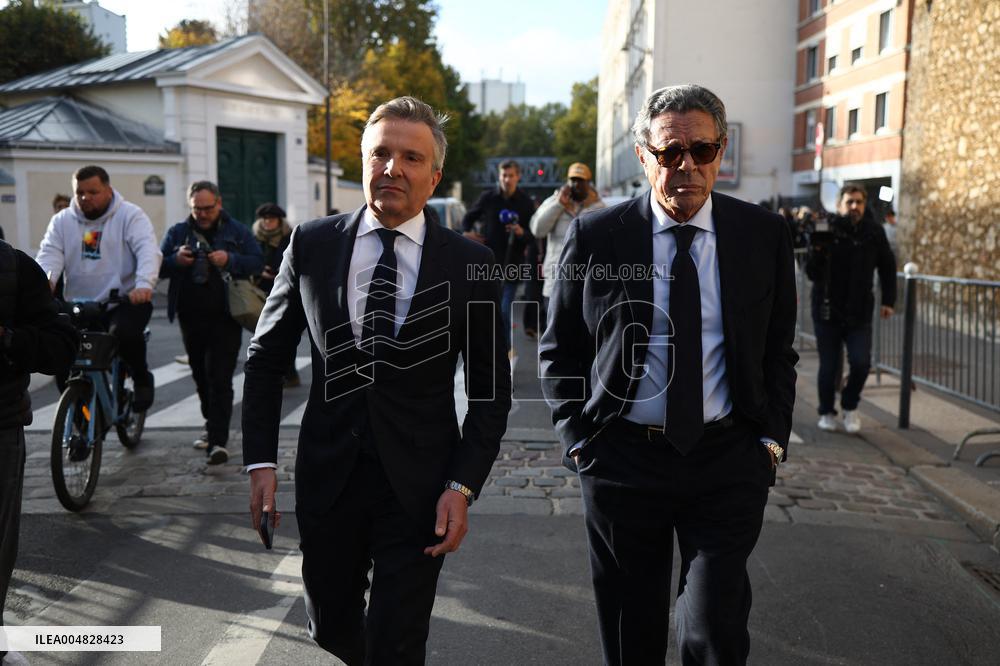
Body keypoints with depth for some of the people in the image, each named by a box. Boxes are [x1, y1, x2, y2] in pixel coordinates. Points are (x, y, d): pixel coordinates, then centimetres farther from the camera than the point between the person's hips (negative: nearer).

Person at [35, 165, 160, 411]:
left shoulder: (129, 215, -2)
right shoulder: (62, 221, 11)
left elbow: (148, 251, -17)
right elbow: (50, 253, -3)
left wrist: (144, 285, -36)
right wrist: (45, 281, -27)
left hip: (127, 301, -4)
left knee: (124, 333, -34)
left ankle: (142, 379, -3)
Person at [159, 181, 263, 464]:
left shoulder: (237, 231, 3)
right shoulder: (177, 232, 11)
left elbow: (258, 262, -1)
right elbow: (159, 266, 10)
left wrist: (230, 260, -18)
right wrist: (176, 260, -12)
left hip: (225, 318, -4)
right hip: (191, 318, 4)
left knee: (220, 377, -9)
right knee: (201, 375, 13)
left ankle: (218, 441, -10)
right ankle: (212, 424, 32)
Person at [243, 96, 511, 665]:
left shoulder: (470, 264, -7)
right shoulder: (312, 244, -2)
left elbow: (491, 390, -2)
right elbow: (266, 358, 6)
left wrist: (463, 486, -9)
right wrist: (261, 461, 0)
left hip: (419, 487, -2)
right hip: (327, 477, 3)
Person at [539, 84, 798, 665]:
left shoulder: (765, 235, 1)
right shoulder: (595, 237, -3)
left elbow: (779, 349, 9)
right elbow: (558, 349, 4)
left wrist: (773, 437, 0)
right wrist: (578, 437, -3)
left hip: (728, 464, 0)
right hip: (620, 459, 0)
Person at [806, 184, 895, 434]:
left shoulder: (874, 232, 0)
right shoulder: (825, 231, -8)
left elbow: (888, 267, 14)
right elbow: (812, 274, -10)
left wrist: (888, 300, 9)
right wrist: (817, 252, -28)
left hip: (859, 313, 2)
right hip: (827, 311, -1)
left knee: (861, 363, -10)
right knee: (828, 367, 4)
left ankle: (850, 406, 17)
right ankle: (827, 412, 27)